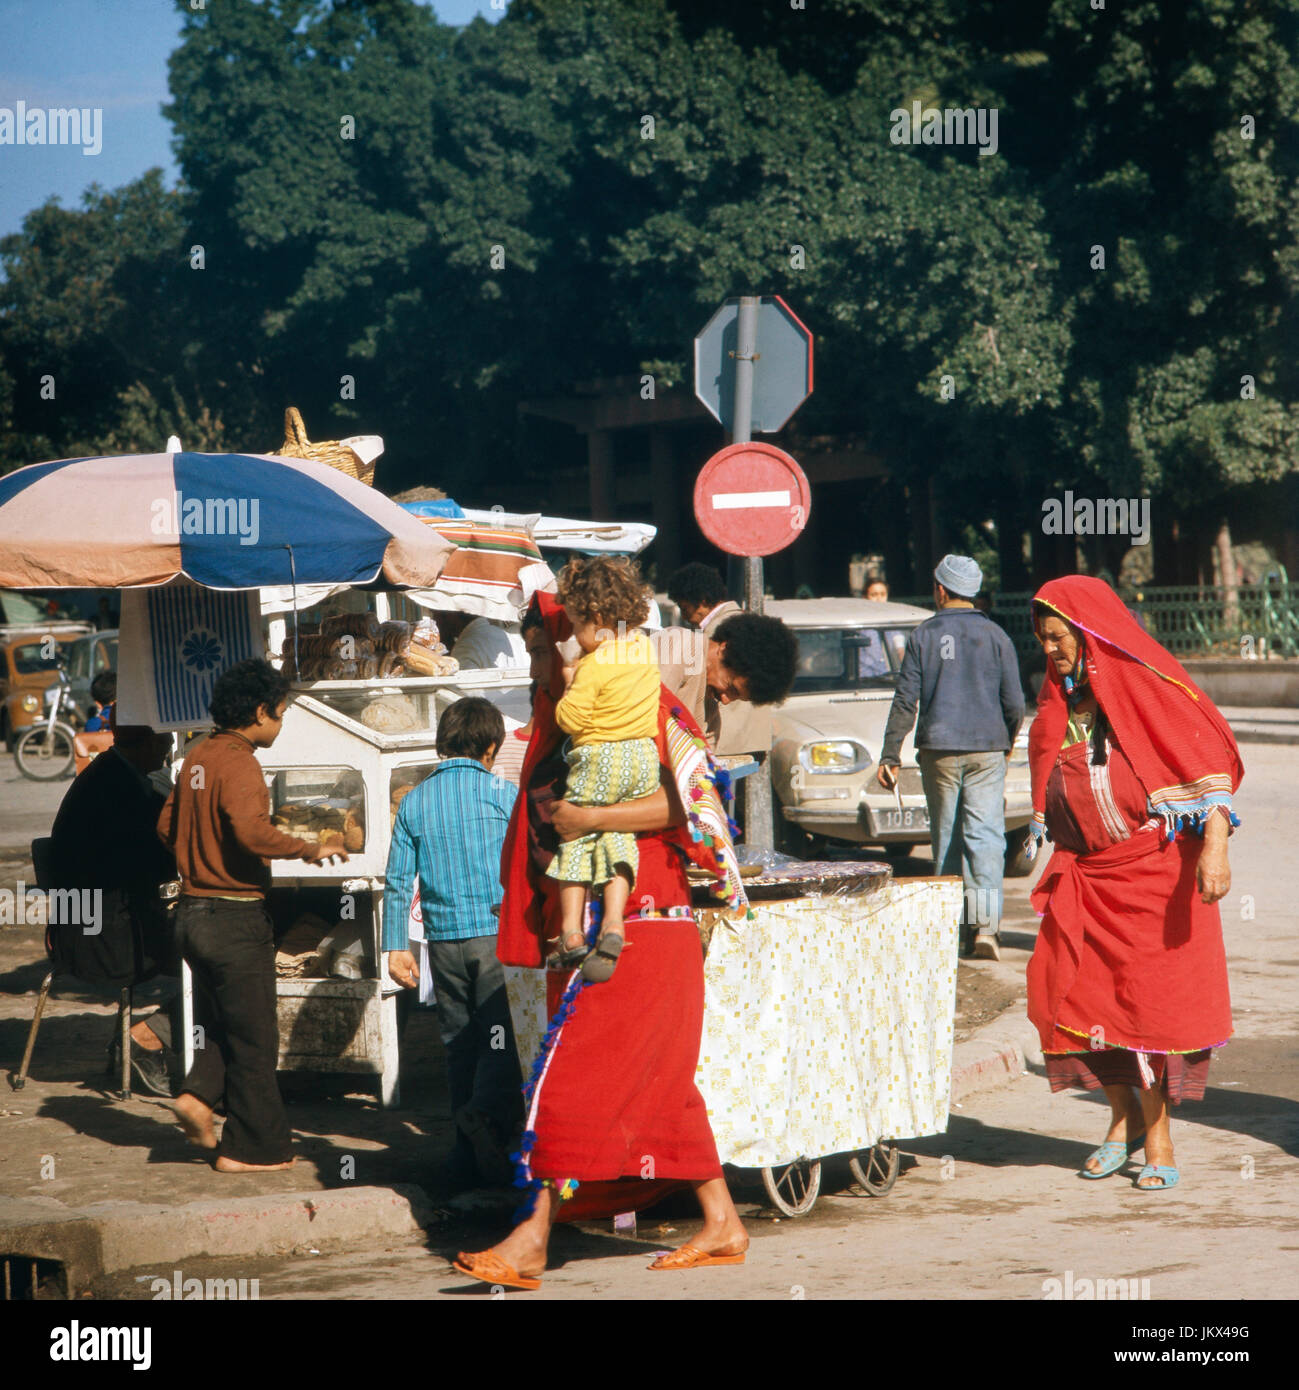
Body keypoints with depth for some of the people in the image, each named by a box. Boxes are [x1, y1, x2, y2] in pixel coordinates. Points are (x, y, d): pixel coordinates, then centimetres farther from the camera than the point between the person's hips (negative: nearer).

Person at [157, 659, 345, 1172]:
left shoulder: (198, 758, 10)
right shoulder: (238, 762, -16)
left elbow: (167, 826, 18)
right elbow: (252, 831, -30)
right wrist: (310, 850, -18)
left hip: (194, 911, 8)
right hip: (235, 915, -8)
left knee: (219, 1022, 21)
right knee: (253, 1035, 2)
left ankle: (199, 1094, 1)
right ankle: (252, 1148, 6)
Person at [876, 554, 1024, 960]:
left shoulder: (923, 636, 1)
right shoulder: (994, 636, 2)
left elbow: (905, 701, -2)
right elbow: (1014, 702, 3)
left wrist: (890, 756, 2)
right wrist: (1007, 743, 21)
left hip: (939, 750, 0)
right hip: (986, 750, 0)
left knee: (946, 838, 10)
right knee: (985, 835, -4)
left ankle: (954, 927, 12)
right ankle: (986, 923, -20)